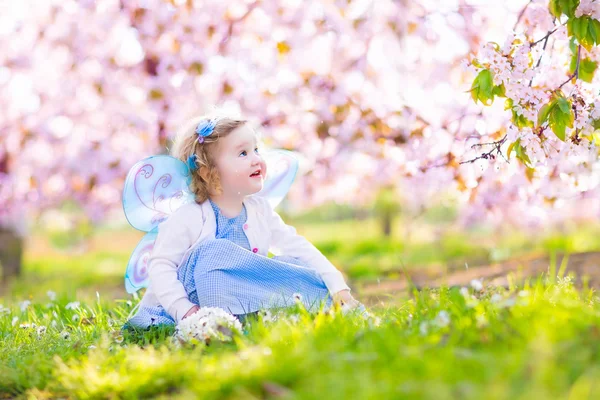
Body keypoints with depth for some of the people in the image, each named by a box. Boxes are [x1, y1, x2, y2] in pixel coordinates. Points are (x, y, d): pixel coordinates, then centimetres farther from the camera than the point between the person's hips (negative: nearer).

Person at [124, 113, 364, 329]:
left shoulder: (260, 210, 5)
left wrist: (338, 287, -6)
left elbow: (297, 247, 4)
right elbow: (160, 265, -14)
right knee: (213, 252, -32)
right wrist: (184, 310, -27)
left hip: (245, 296, 5)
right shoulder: (188, 218, -13)